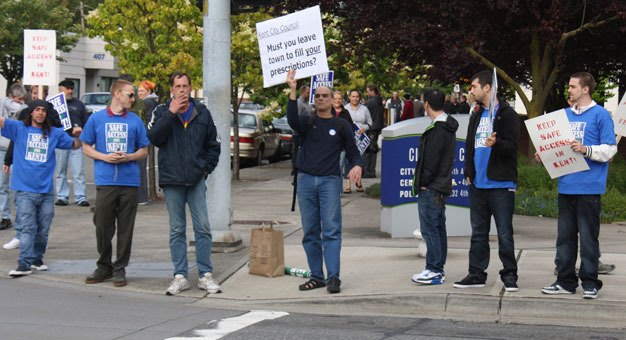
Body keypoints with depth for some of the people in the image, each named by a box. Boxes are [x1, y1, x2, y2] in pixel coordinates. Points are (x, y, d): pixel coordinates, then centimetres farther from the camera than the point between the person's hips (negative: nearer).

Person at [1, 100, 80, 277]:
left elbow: (75, 145, 14)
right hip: (25, 190, -3)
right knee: (27, 228, -11)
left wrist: (79, 136, -7)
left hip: (46, 190, 3)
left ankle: (37, 259, 26)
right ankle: (24, 264, -13)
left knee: (43, 230, 10)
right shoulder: (19, 128, 4)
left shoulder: (55, 133, 11)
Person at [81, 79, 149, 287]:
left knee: (125, 228, 3)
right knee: (103, 226, 3)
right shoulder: (96, 118, 6)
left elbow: (143, 151, 12)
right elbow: (86, 147, 9)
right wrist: (104, 157, -9)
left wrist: (128, 157, -8)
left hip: (129, 182, 1)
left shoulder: (135, 121, 8)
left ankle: (120, 269, 11)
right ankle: (104, 266, 18)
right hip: (105, 182, -1)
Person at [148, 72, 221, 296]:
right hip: (171, 180, -1)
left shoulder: (202, 113, 9)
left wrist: (206, 167, 5)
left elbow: (213, 145, 16)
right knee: (177, 230, 4)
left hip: (196, 180, 1)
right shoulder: (162, 112, 5)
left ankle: (205, 275, 3)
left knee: (203, 227, -3)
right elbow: (154, 138, -11)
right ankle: (180, 276, 9)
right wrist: (171, 113, -15)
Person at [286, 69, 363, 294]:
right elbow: (293, 121, -12)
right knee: (310, 232, 5)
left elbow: (352, 151, 11)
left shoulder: (340, 125, 11)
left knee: (331, 230, -10)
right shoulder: (308, 122, 10)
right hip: (306, 180, 2)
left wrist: (357, 165, -12)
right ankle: (316, 276, 11)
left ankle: (333, 277, -13)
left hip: (330, 180, -2)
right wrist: (292, 92, -21)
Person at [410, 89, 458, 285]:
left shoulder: (437, 129, -18)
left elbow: (431, 160, -20)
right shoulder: (449, 127, 13)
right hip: (442, 186, 10)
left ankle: (433, 271, -5)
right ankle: (439, 268, 20)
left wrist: (423, 183, -11)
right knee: (439, 228, 14)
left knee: (429, 229, -6)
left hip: (431, 188, -10)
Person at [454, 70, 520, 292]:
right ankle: (476, 274, 17)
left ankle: (509, 275, 7)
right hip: (478, 184, 7)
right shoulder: (476, 117, 17)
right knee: (478, 232, 11)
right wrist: (469, 172, 12)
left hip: (501, 184, -7)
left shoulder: (507, 114, -6)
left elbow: (512, 146, -14)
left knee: (504, 234, -1)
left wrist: (496, 143, -33)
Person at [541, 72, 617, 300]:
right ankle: (565, 281, 17)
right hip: (566, 185, 6)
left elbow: (609, 149, -9)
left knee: (588, 237, 0)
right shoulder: (565, 115, 15)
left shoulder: (600, 115, -5)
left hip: (589, 187, -6)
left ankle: (590, 283, 7)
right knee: (565, 236, 10)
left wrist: (586, 150, -22)